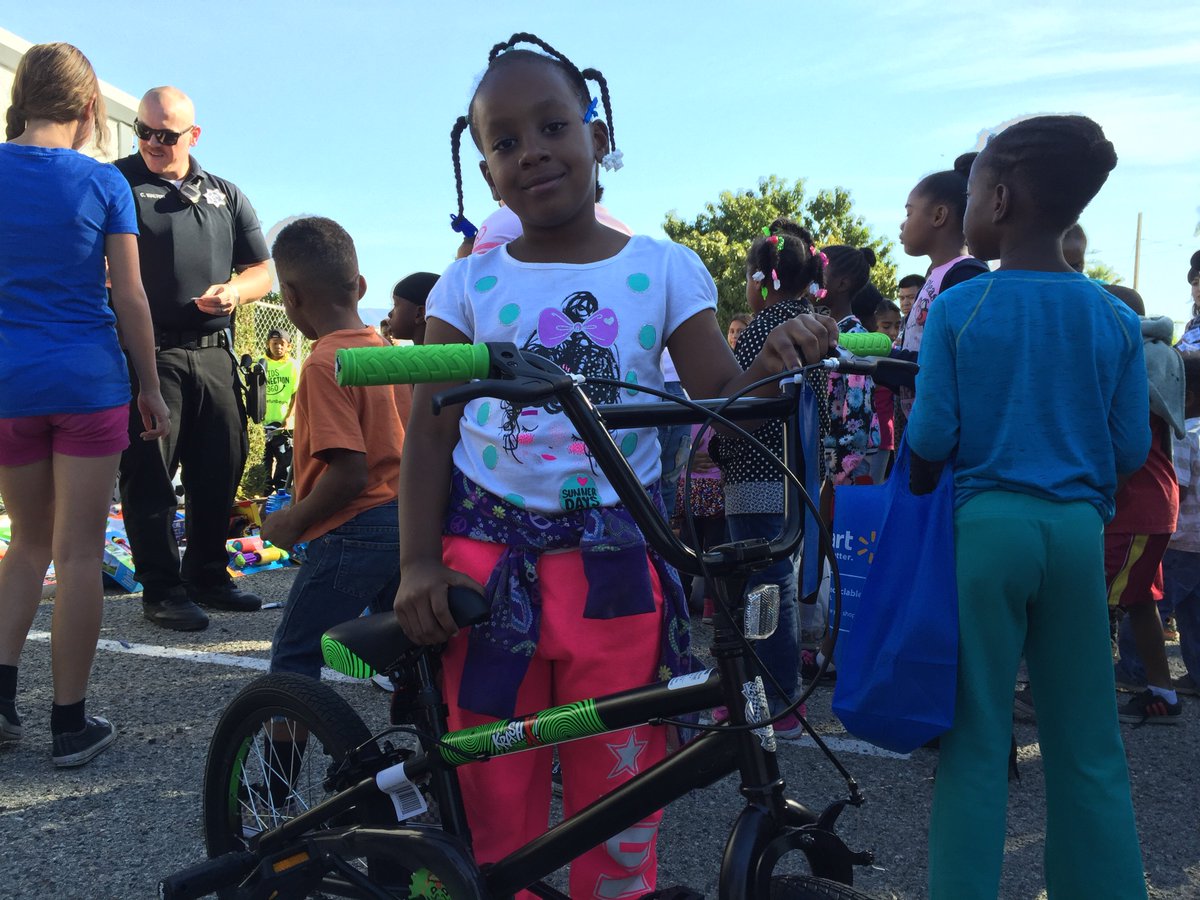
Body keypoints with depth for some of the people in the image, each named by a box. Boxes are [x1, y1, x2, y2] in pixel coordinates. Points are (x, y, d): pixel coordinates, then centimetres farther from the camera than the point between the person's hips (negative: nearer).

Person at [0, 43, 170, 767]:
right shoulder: (103, 183, -4)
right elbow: (129, 298, -3)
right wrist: (151, 388, 6)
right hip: (89, 381, -3)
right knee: (78, 553, 3)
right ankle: (71, 724, 10)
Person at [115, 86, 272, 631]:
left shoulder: (225, 195, 17)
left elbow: (262, 270, 18)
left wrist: (235, 291, -3)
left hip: (215, 354, 5)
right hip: (149, 355, -4)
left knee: (220, 470, 9)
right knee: (149, 474, -2)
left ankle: (208, 576, 24)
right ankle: (161, 589, 8)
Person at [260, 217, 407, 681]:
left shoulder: (324, 364, -18)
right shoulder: (388, 349, 6)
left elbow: (349, 473, -24)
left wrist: (292, 521, -10)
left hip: (353, 531, -8)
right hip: (403, 525, 8)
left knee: (293, 657, 4)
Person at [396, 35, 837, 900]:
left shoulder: (665, 268, 2)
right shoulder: (470, 284, 4)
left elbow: (719, 399, -4)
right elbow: (430, 432, 3)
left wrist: (770, 366, -26)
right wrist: (418, 563, -6)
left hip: (614, 568, 0)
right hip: (487, 562, 1)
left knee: (618, 795, 6)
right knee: (493, 797, 9)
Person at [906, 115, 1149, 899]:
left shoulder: (957, 308, -7)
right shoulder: (1117, 319, 2)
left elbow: (930, 441, -6)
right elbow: (1130, 450, 4)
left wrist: (915, 508, 13)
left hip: (985, 526, -2)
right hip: (1078, 530, 3)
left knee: (976, 738, 7)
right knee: (1089, 744, 13)